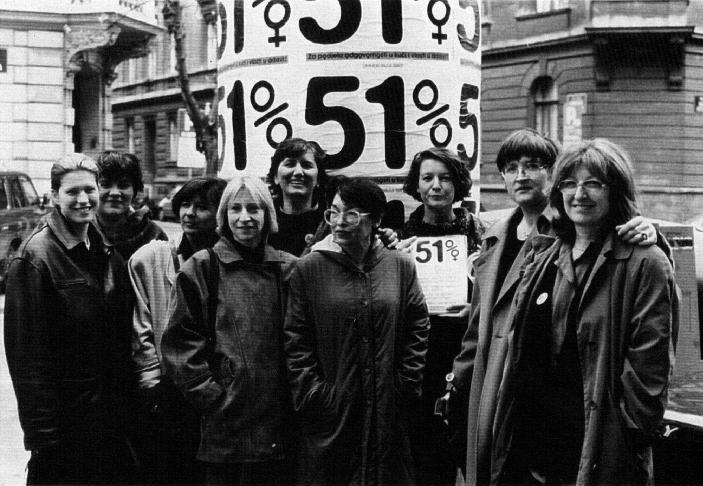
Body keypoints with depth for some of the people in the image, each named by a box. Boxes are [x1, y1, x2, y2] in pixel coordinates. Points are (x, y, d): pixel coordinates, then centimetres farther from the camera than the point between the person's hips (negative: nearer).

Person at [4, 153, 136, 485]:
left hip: (112, 414, 6)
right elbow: (26, 351, -15)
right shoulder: (35, 256, -12)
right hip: (66, 417, -6)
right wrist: (41, 428, -18)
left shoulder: (108, 254, 10)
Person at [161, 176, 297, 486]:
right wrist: (211, 396, -10)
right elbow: (180, 342, -4)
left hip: (277, 422, 3)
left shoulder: (287, 269, 8)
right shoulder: (201, 269, 0)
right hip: (224, 423, -2)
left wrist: (291, 397, 2)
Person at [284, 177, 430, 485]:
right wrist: (313, 395, -7)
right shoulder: (309, 269, 0)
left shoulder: (401, 266, 5)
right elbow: (296, 341, -1)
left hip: (388, 415, 1)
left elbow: (417, 331, 7)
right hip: (330, 417, -1)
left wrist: (406, 387, 0)